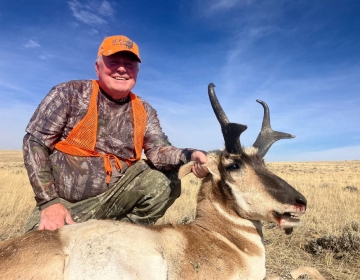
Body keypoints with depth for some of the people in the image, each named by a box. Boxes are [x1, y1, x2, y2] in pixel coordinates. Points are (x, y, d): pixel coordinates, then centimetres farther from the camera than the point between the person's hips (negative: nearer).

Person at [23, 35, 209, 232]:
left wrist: (189, 156, -33)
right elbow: (35, 143, -8)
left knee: (165, 181, -17)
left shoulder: (144, 112, 2)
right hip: (63, 203, -1)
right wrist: (49, 202, -15)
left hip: (113, 200, 2)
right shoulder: (70, 94, -7)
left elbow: (158, 150, -10)